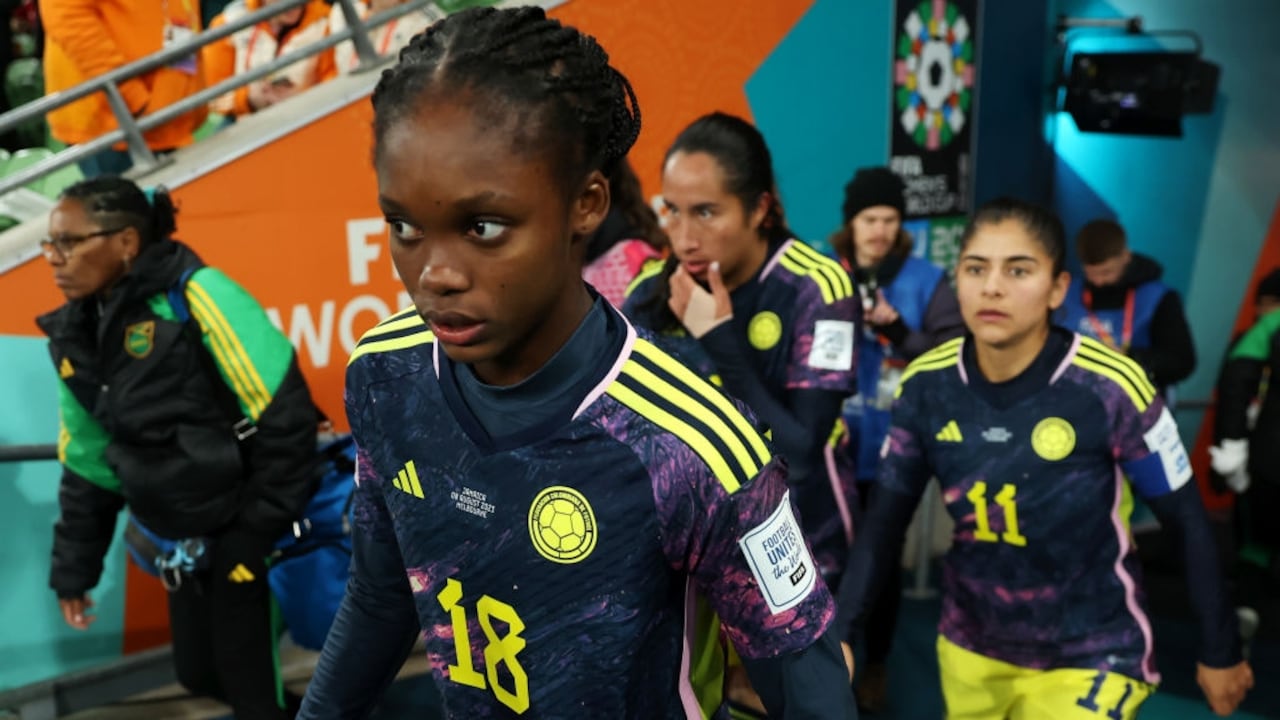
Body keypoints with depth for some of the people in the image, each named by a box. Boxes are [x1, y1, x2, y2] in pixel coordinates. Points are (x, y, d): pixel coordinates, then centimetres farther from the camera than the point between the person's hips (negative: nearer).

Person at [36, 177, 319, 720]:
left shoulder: (197, 296, -18)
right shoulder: (75, 336, 6)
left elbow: (285, 416, -20)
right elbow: (87, 465, 16)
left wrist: (260, 533, -17)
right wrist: (73, 570, 18)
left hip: (252, 530, -7)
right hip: (185, 541, 7)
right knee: (199, 672, 16)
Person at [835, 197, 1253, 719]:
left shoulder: (1110, 387, -22)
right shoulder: (926, 385, -12)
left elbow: (1187, 522, -9)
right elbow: (886, 519, -4)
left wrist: (1220, 651, -1)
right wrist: (839, 630, -10)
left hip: (1090, 656, -4)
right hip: (969, 647, 4)